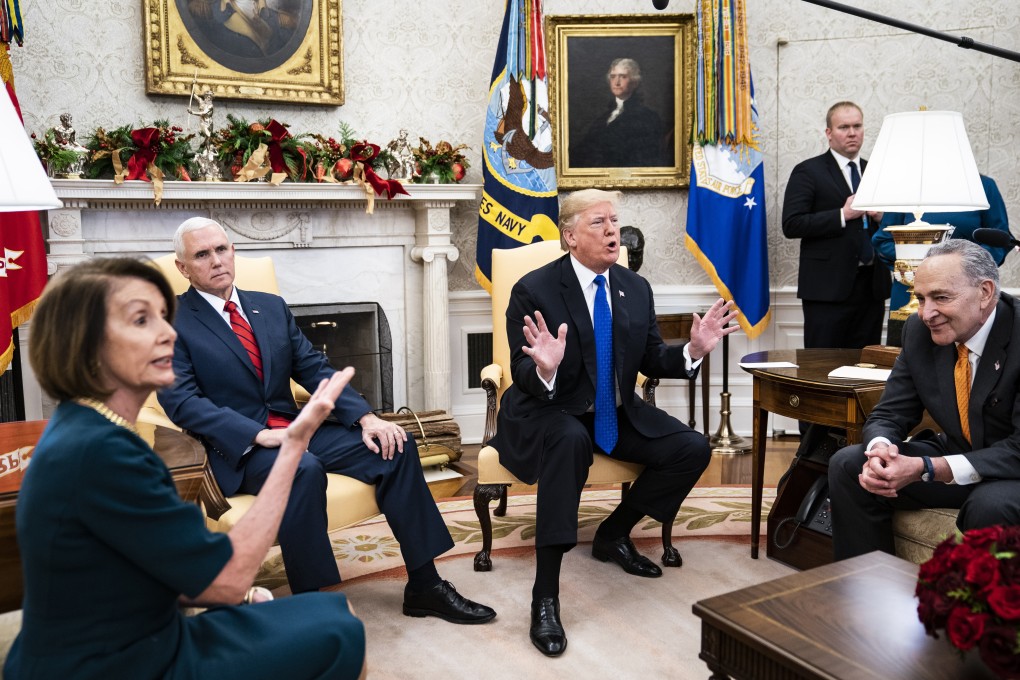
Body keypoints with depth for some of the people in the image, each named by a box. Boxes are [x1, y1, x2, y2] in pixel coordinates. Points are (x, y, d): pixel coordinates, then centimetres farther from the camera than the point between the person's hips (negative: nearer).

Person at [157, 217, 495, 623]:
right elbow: (180, 400, -13)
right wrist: (260, 434, -25)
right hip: (238, 449, -6)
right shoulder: (173, 323, -2)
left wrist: (365, 416, -6)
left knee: (394, 446, -12)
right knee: (305, 469, -37)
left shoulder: (271, 307, 15)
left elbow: (315, 369, 10)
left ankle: (424, 586, -6)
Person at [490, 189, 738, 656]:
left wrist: (693, 350, -11)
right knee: (571, 440, -39)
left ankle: (613, 534, 12)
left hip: (617, 415, 6)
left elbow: (652, 361, 7)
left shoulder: (636, 288, 4)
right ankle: (545, 597, -31)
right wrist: (545, 368, -39)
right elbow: (523, 377, -16)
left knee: (693, 450, -11)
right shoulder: (533, 290, -13)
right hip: (547, 413, -6)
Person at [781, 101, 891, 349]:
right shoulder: (808, 171, -2)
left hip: (872, 286, 6)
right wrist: (843, 214, -16)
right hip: (828, 287, -5)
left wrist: (881, 217, -1)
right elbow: (791, 225, -12)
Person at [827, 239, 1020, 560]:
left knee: (990, 505, -37)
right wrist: (881, 449, -27)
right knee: (846, 464, -10)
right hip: (955, 454, 5)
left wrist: (926, 469, -34)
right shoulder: (920, 330, -7)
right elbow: (889, 414, -2)